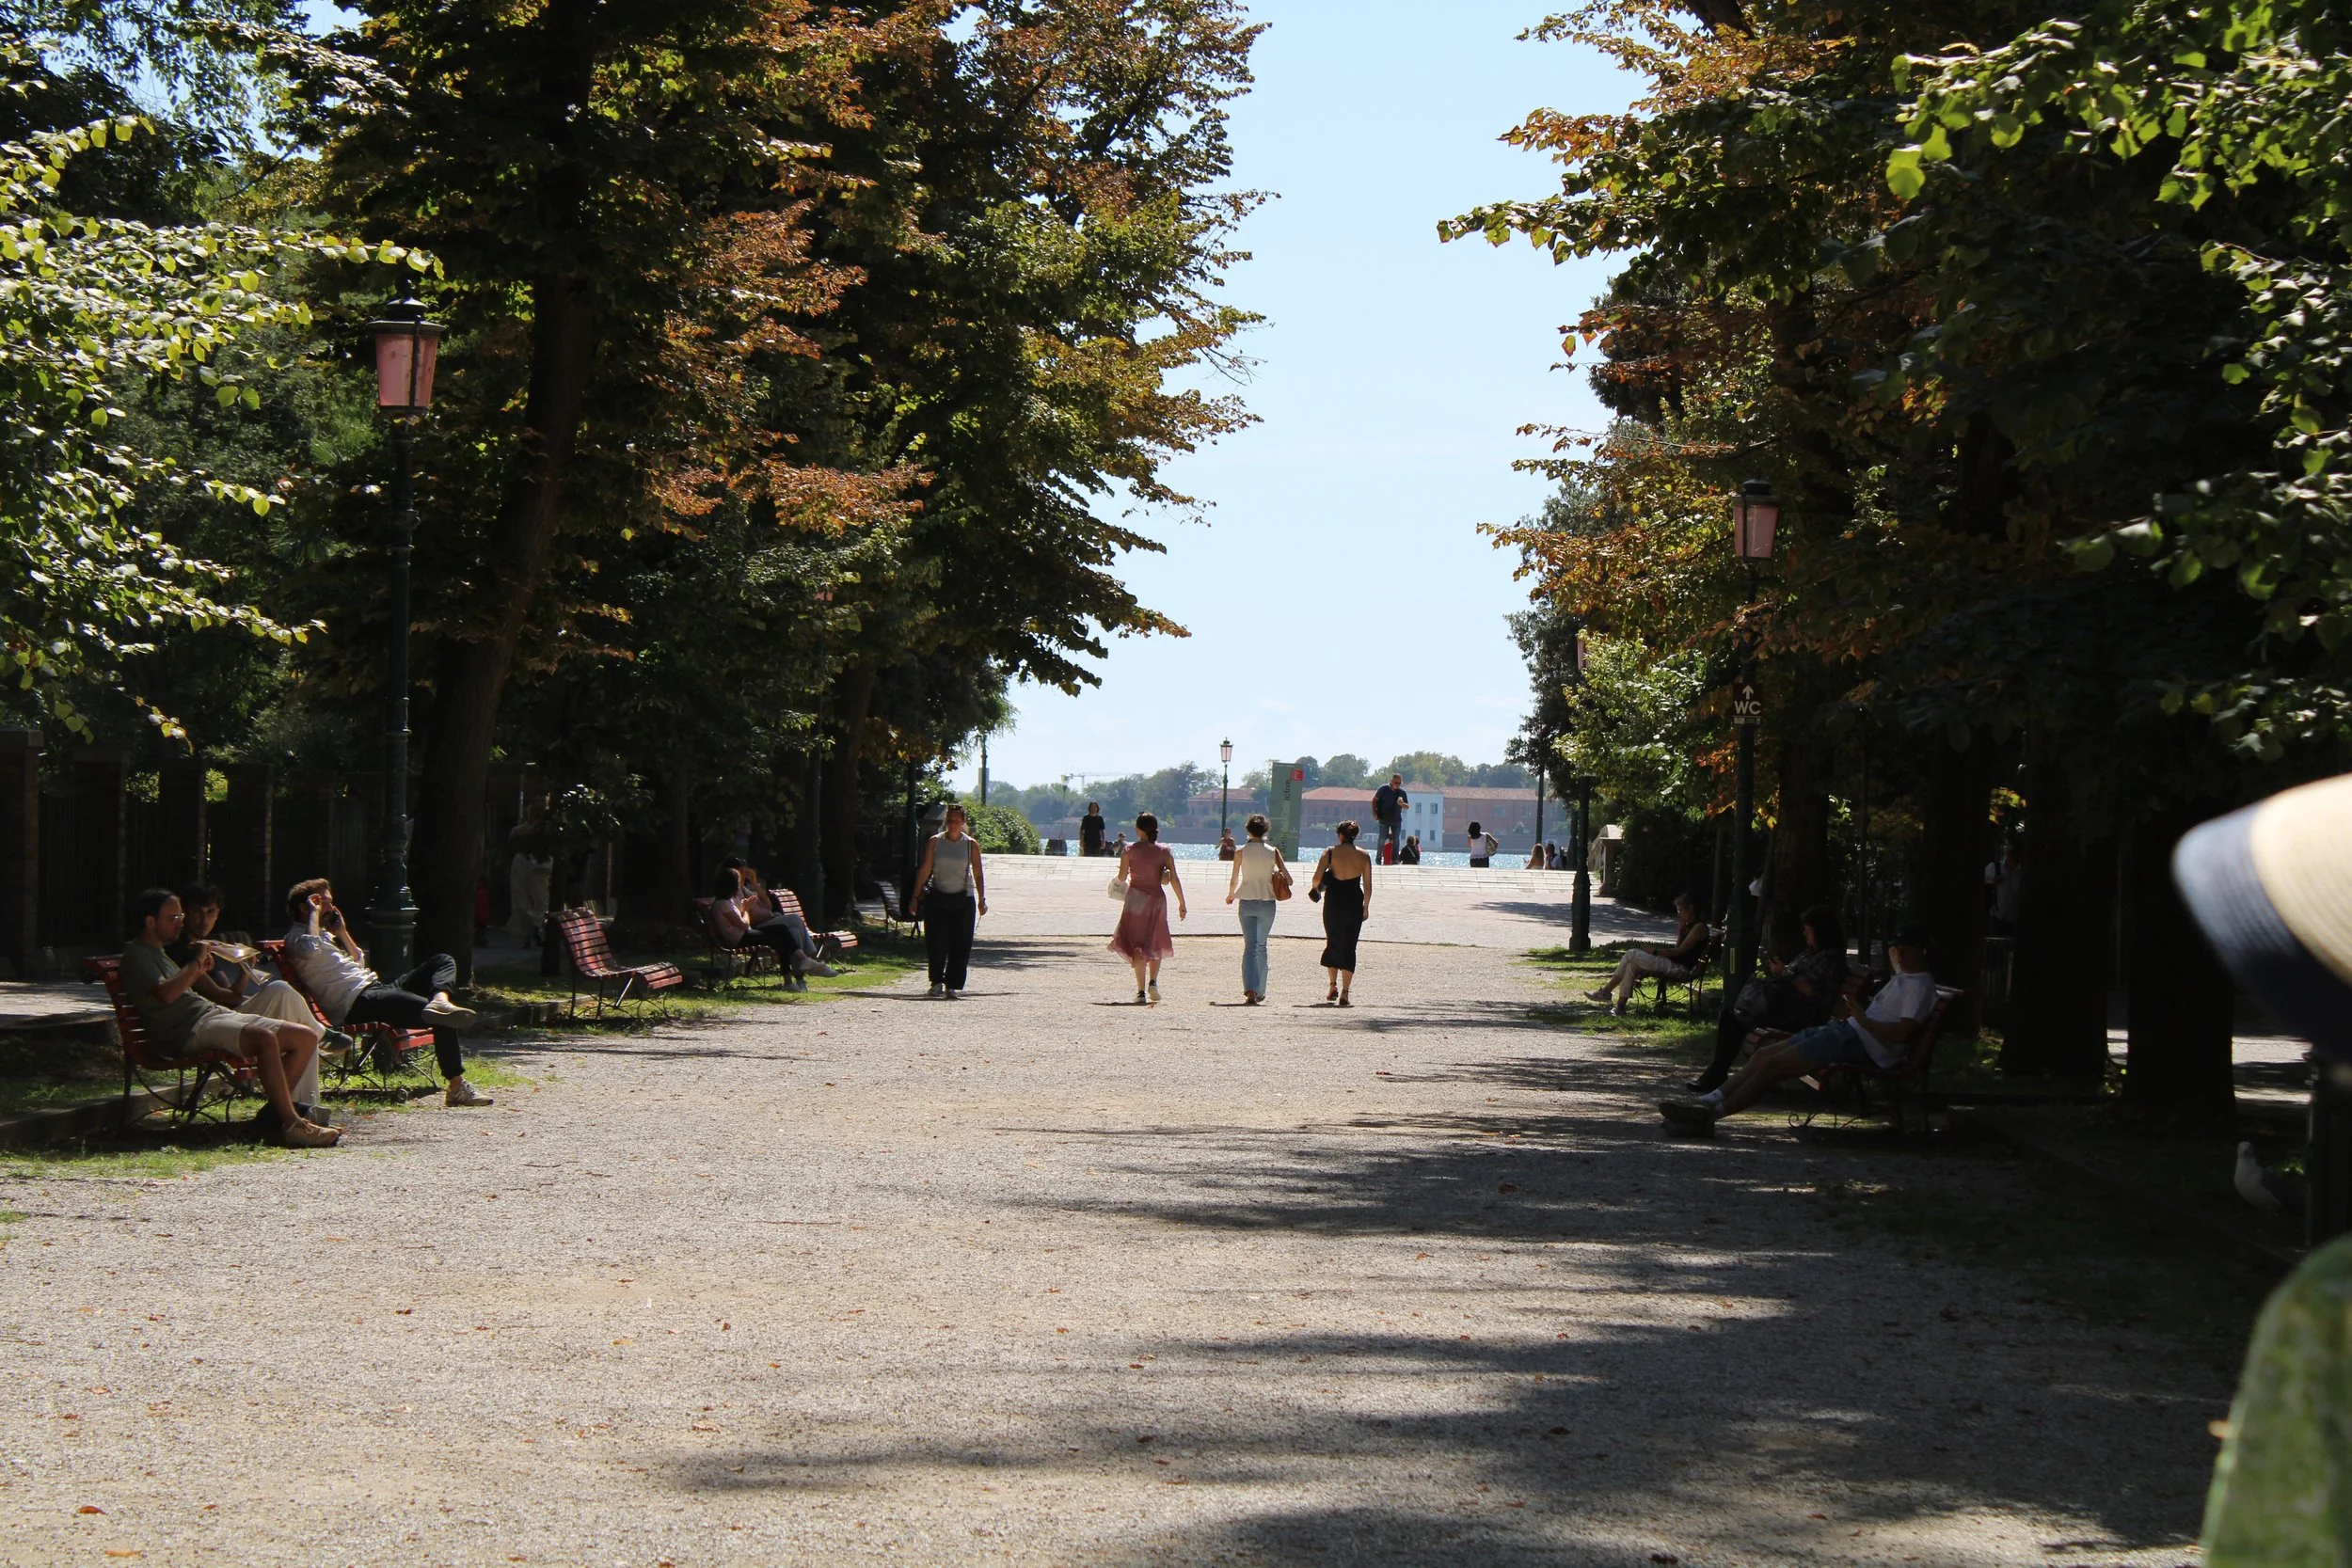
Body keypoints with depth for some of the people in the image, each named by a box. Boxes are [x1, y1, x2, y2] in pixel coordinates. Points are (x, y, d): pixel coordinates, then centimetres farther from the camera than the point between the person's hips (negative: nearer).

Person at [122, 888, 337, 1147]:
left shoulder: (158, 951, 28)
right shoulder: (136, 955, -2)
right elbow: (166, 994, -19)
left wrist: (199, 971, 15)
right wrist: (196, 962, -9)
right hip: (190, 1030, -10)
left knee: (306, 1037, -1)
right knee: (265, 1038, -36)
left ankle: (275, 1110, -8)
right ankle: (292, 1125, -38)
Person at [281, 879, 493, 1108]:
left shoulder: (324, 934, 29)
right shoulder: (296, 936, 0)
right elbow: (310, 949, -26)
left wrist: (342, 932, 18)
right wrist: (314, 914, -9)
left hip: (375, 988, 10)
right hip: (357, 1003, -10)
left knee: (444, 961, 3)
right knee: (442, 1020, -24)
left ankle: (440, 1002, -27)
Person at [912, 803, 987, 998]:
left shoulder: (971, 844, 2)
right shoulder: (935, 842, 3)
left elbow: (978, 874, 3)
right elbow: (924, 870, 5)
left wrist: (982, 899, -5)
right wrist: (916, 897, 2)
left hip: (963, 900, 0)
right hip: (938, 898, 0)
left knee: (960, 945, -3)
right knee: (936, 943, -4)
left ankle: (953, 985, 3)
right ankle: (937, 982, 10)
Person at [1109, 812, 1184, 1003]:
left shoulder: (1129, 850, -6)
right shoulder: (1163, 851, -2)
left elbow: (1122, 876, -6)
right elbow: (1174, 879, -6)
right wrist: (1182, 903, 0)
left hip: (1136, 897, -1)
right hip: (1157, 898, 1)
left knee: (1137, 945, 3)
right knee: (1156, 943, 19)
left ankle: (1141, 991, -6)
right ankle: (1153, 982, 1)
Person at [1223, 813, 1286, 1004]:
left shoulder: (1241, 852, -3)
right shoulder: (1273, 852, -2)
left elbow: (1234, 880, 3)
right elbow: (1288, 879, -4)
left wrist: (1231, 895, 23)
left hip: (1247, 902, -1)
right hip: (1267, 903, 1)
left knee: (1250, 945, -1)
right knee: (1261, 946, 15)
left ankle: (1250, 989, -20)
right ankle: (1260, 991, 19)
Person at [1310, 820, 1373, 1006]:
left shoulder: (1330, 853, -3)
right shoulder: (1363, 856, 1)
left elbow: (1317, 878, -8)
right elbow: (1368, 886, 2)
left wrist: (1314, 888, 14)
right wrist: (1366, 907, 13)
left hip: (1333, 902, 0)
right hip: (1354, 903, 0)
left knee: (1332, 943, 18)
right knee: (1349, 947, 4)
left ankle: (1333, 987, 16)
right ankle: (1344, 993, -2)